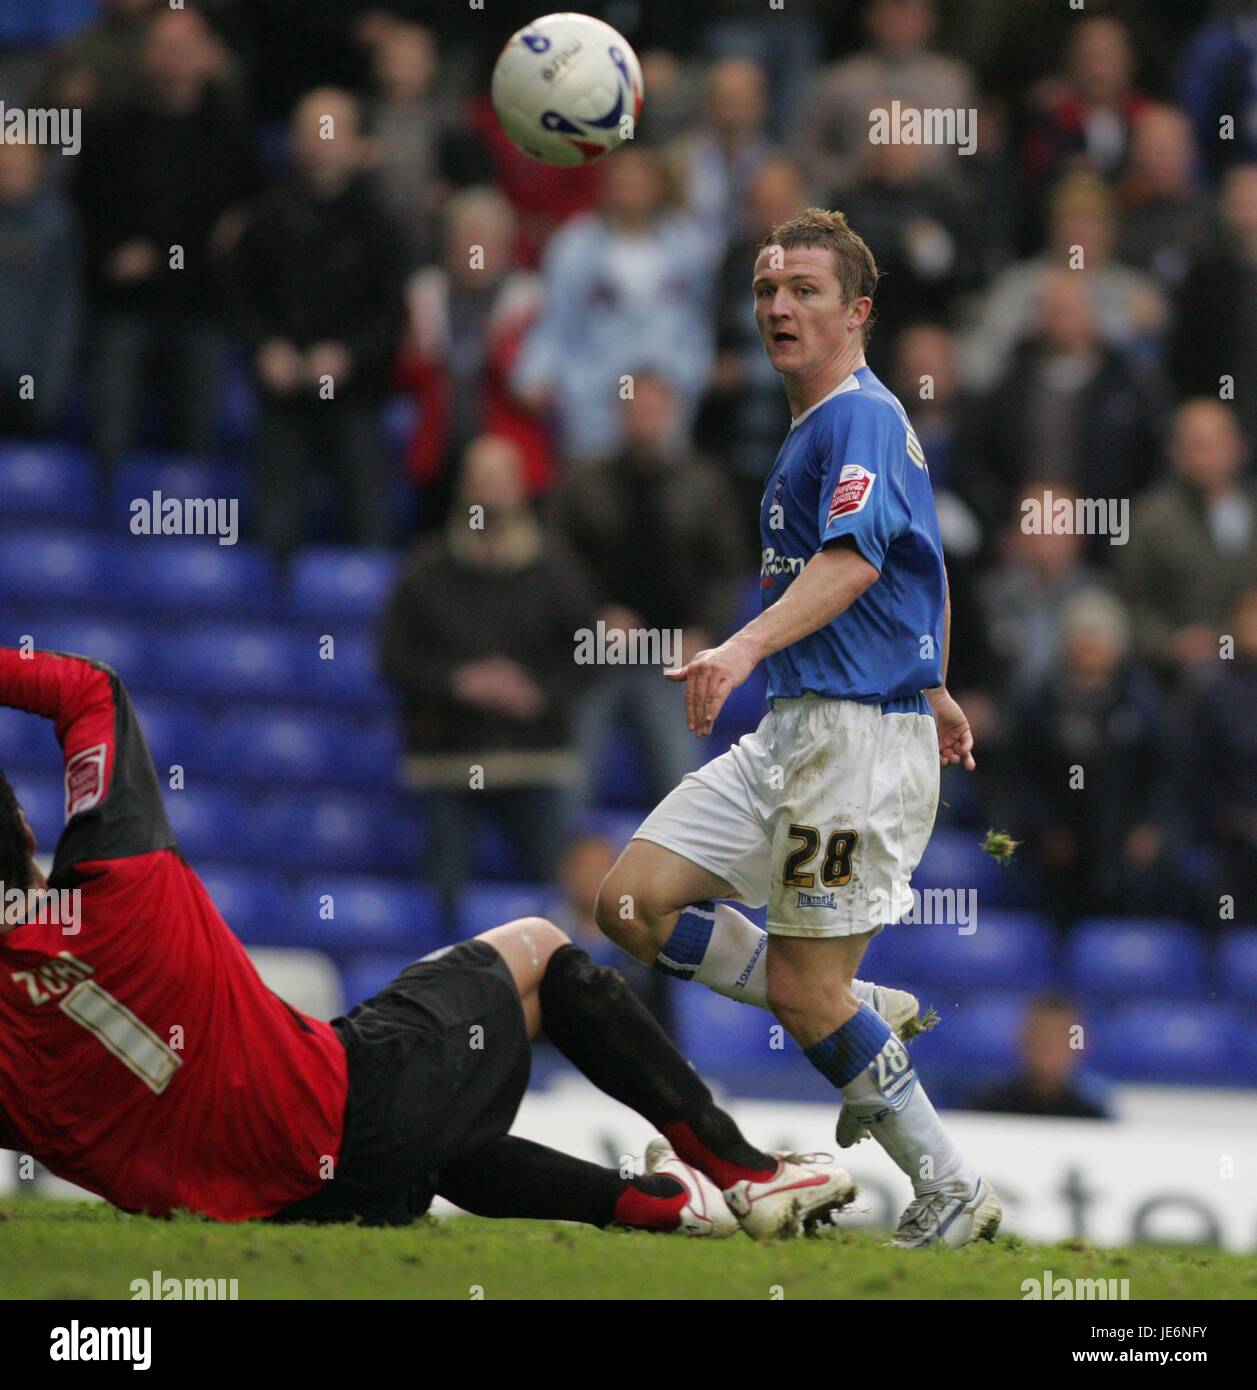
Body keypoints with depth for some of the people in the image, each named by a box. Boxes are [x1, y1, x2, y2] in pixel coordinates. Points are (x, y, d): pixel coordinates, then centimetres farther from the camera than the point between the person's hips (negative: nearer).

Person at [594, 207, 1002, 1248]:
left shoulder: (861, 419, -11)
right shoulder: (819, 428, 21)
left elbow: (852, 562, -28)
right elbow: (924, 565, 33)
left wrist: (747, 646, -42)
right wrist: (934, 689, 45)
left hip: (861, 733, -10)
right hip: (790, 733, 10)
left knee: (803, 992, -8)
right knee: (634, 903, 1)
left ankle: (951, 1191, 5)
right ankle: (864, 1019, 10)